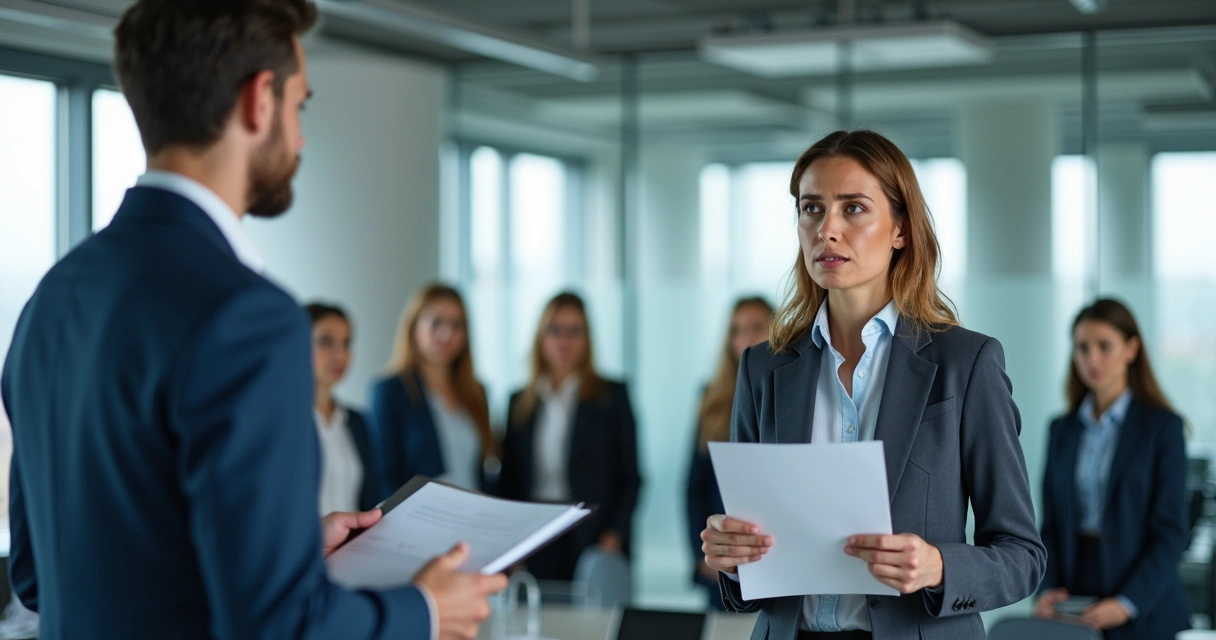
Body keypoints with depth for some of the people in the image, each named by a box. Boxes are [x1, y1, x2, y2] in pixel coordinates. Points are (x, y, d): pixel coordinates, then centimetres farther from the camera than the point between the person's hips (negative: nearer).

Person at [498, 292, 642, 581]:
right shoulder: (520, 402, 14)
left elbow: (630, 476, 3)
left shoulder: (612, 395, 5)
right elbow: (509, 481, 15)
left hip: (592, 542, -2)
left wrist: (615, 534, -8)